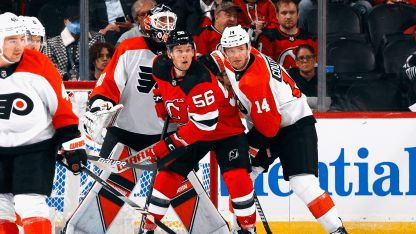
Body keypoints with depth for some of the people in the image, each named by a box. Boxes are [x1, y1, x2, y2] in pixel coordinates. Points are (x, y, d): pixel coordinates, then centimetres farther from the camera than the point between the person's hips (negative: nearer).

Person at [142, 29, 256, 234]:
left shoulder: (200, 80, -32)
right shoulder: (161, 69, -13)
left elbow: (205, 122, -33)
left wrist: (170, 144, -30)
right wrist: (166, 113, 15)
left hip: (225, 130, -6)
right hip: (191, 132, 6)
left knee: (236, 176, -21)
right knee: (168, 176, -1)